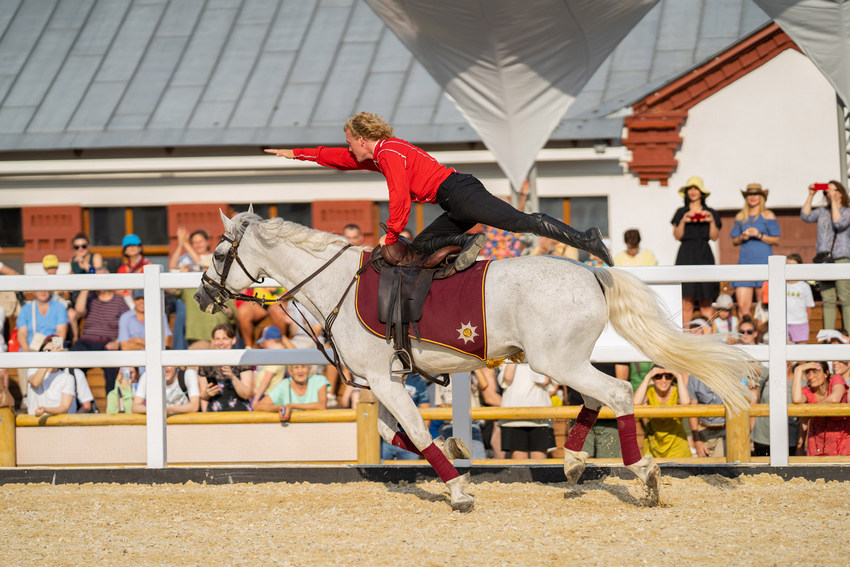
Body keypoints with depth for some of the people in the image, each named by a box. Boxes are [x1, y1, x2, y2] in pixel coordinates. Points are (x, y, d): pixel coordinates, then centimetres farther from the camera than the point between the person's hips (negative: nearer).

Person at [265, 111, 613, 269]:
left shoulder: (390, 153, -6)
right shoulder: (374, 157, 25)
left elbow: (400, 200, -13)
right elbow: (337, 158, 39)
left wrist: (390, 238, -5)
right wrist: (295, 154, 42)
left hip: (460, 192, -10)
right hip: (457, 208, 10)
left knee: (520, 221, -20)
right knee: (419, 247, 8)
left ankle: (584, 239, -29)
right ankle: (468, 243, -14)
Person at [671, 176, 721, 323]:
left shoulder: (710, 213, 12)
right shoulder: (681, 213, 12)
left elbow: (714, 237, 5)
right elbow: (677, 236, 3)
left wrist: (712, 221, -9)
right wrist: (683, 221, -11)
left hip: (704, 256, 0)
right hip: (686, 257, 0)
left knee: (705, 305, -3)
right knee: (686, 303, -8)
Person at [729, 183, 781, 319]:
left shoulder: (768, 215, 4)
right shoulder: (740, 216, 14)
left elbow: (776, 240, 1)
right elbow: (734, 241, 16)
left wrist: (759, 235, -13)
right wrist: (742, 237, -5)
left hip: (764, 262, -3)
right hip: (745, 262, 3)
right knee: (742, 305, -7)